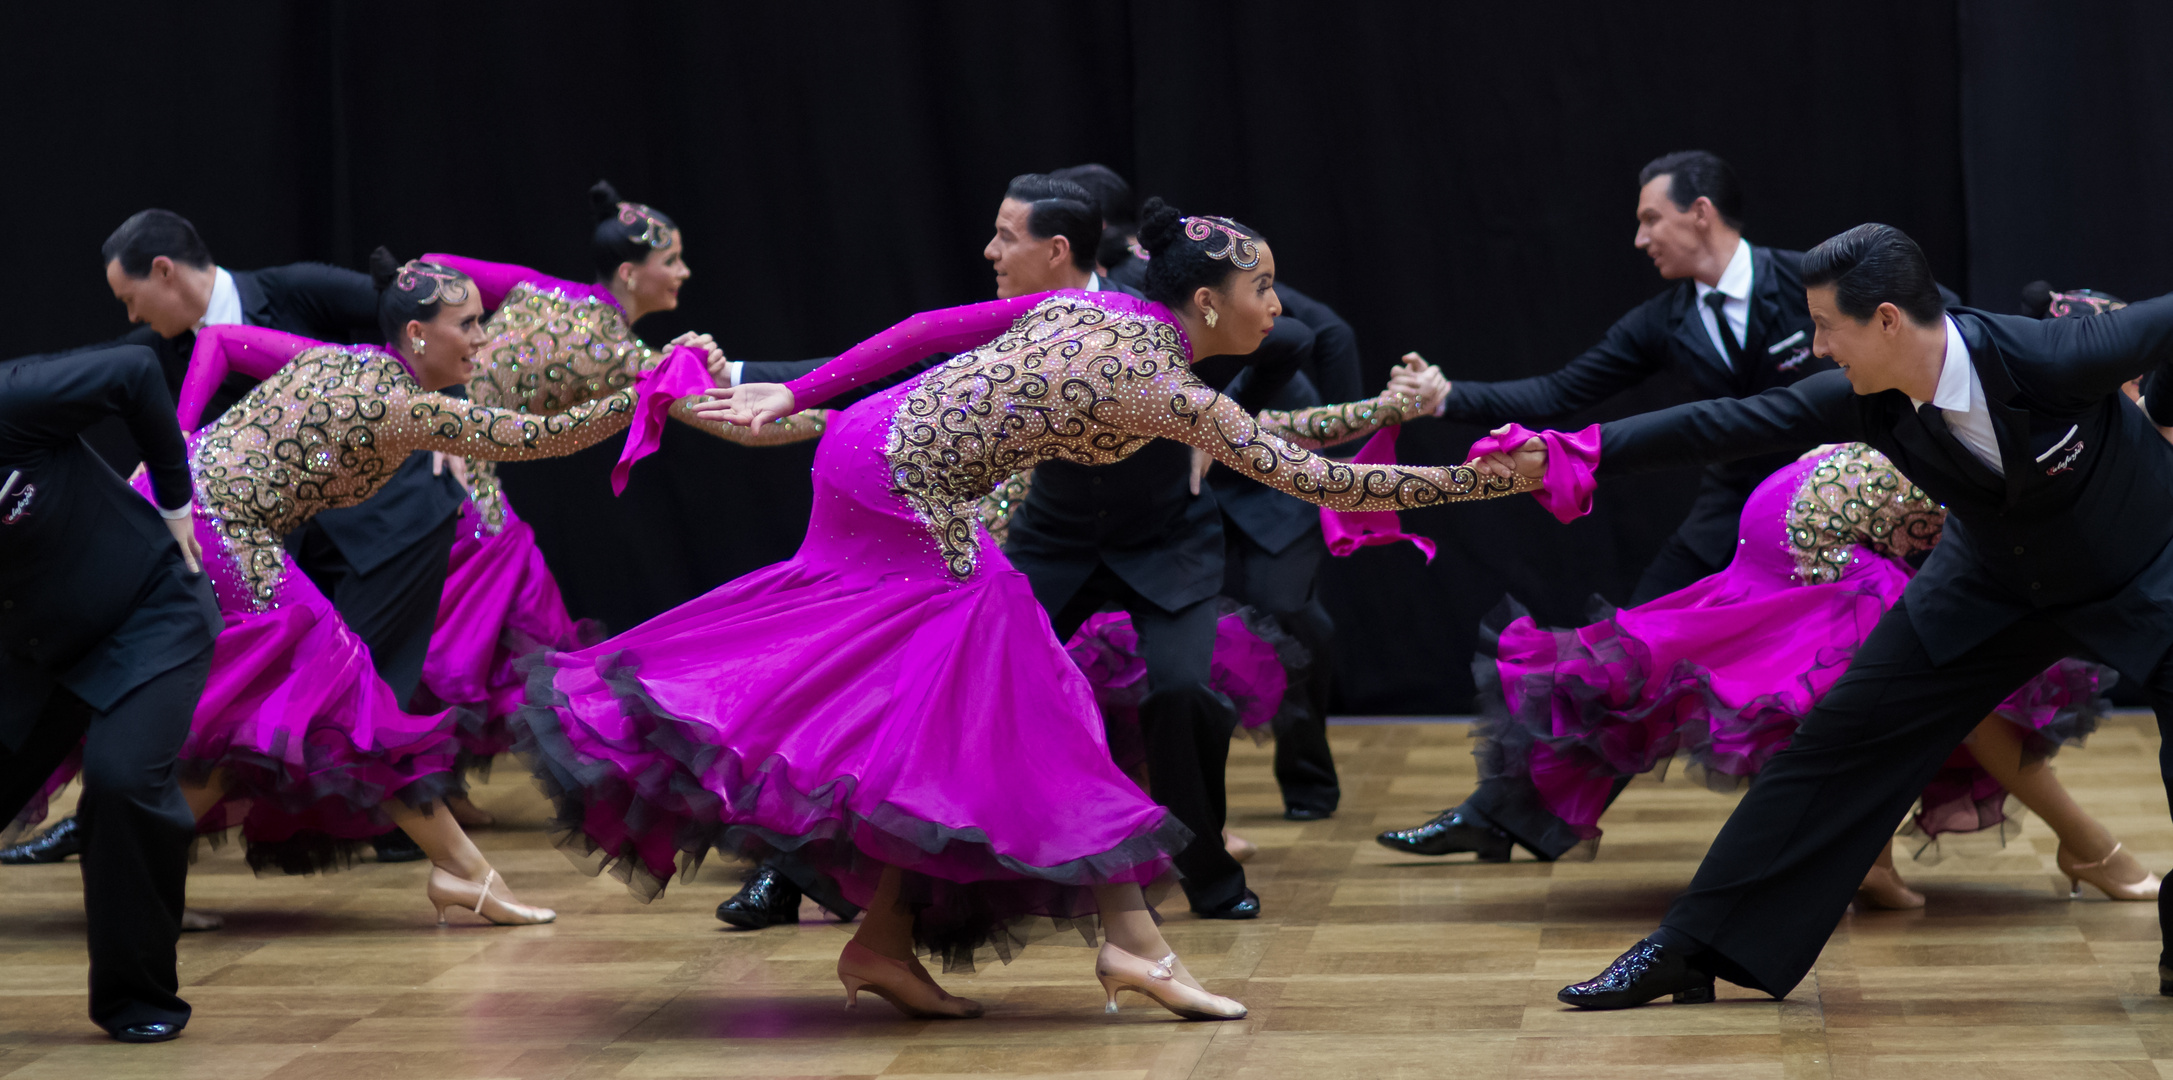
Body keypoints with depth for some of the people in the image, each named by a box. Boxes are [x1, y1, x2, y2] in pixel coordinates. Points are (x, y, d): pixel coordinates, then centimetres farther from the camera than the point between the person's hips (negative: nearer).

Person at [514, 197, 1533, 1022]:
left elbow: (930, 329, 9)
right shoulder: (1171, 393, -12)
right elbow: (1315, 480, -14)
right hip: (908, 492, -8)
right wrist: (1460, 482, -8)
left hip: (867, 450, 8)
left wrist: (793, 396, 13)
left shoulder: (1086, 305, 10)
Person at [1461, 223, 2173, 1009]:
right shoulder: (1863, 401, -20)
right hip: (1993, 585, 4)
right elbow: (1729, 425, -14)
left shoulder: (2057, 358, -36)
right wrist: (1568, 455, -15)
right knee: (1837, 739, 0)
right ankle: (1691, 949, 7)